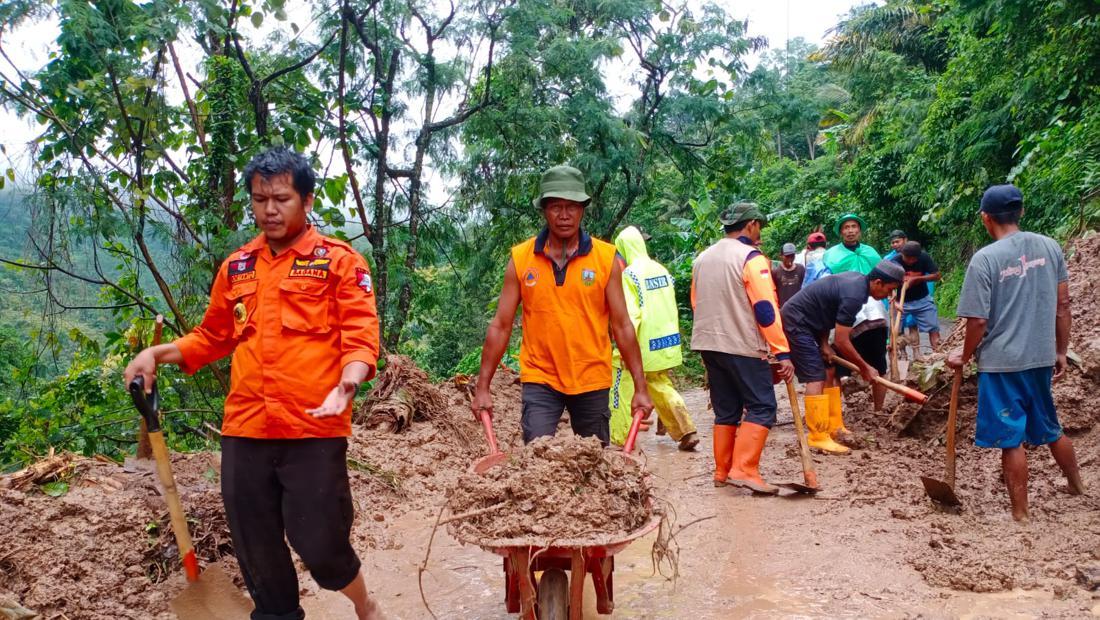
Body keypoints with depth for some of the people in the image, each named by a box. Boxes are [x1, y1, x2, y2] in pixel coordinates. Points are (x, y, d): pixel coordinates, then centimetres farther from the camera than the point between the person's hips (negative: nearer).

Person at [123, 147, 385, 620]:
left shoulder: (339, 260, -1)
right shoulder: (236, 267, 14)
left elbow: (361, 336, -8)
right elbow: (213, 337, 24)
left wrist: (346, 385, -26)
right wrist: (157, 353, 9)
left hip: (314, 430, -5)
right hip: (244, 430, 5)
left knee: (319, 543, -2)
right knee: (256, 550, 11)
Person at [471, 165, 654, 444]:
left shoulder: (606, 258, -3)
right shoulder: (521, 258, -1)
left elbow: (622, 326, -1)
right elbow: (501, 326, 1)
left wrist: (640, 387, -4)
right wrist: (483, 387, -3)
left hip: (592, 380, 1)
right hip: (540, 380, 0)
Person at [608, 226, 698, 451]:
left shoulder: (629, 274, -13)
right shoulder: (661, 270, 9)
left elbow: (630, 313, -20)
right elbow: (671, 307, 14)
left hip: (643, 345, -7)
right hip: (666, 343, 7)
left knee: (622, 389, 4)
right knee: (661, 386, 18)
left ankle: (619, 439, 6)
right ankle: (686, 432, 13)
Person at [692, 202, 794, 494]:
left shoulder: (701, 259, 12)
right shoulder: (751, 258, -11)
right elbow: (766, 309, -16)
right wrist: (783, 353, -14)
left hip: (708, 345, 7)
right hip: (742, 347, -7)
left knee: (726, 411, 14)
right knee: (762, 407, -2)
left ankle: (722, 472, 15)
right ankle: (744, 470, -12)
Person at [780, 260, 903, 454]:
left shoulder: (857, 279, 4)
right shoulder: (854, 295, -25)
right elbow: (842, 342, -21)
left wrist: (824, 343, 2)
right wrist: (865, 367, -8)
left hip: (807, 321, 10)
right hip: (796, 322, -10)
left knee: (829, 373, 11)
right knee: (816, 378, -13)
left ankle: (835, 427, 18)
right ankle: (818, 437, -11)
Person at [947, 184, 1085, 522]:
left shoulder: (984, 258, -15)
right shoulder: (1049, 246, 1)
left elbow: (978, 320, -14)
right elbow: (1062, 305, 6)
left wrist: (965, 356, 3)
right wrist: (1061, 351, 17)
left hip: (1002, 362, -6)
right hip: (1041, 358, 6)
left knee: (1012, 439, 3)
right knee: (1050, 428, 25)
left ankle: (1020, 514, 12)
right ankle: (1078, 486, 43)